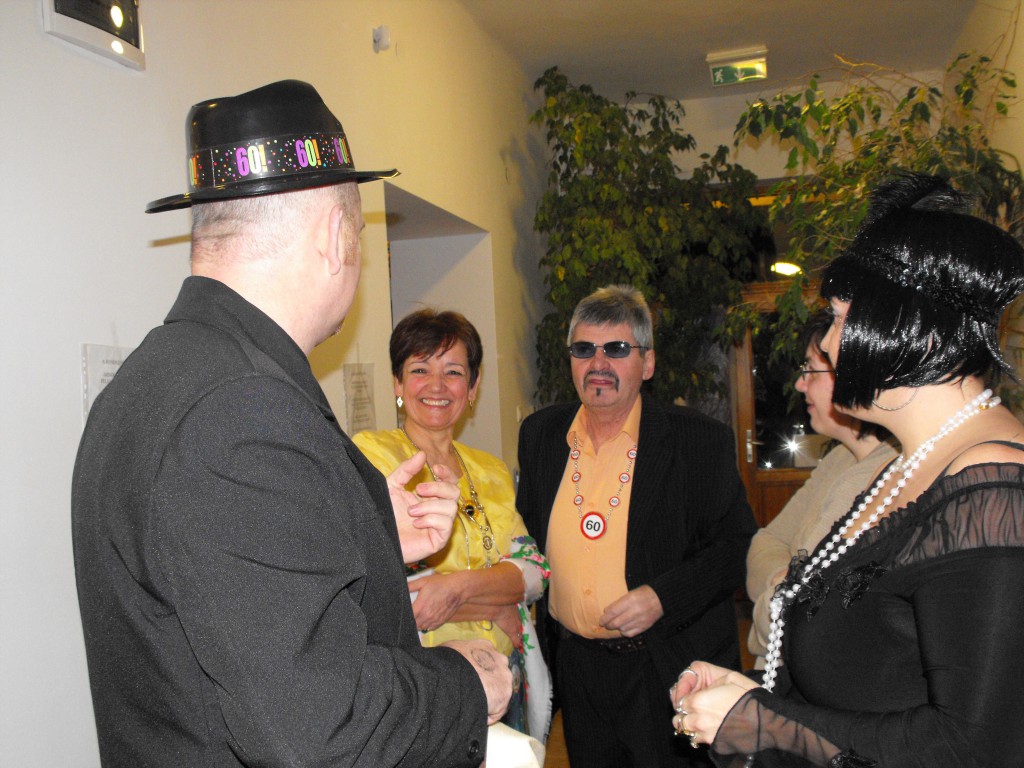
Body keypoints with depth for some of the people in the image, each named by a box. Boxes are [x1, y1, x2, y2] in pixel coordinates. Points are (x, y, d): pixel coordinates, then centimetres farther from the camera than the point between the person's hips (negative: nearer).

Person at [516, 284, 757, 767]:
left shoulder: (701, 442, -9)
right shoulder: (540, 435, 4)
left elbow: (739, 544, -8)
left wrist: (663, 596, -20)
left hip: (670, 673, -4)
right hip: (574, 669, 4)